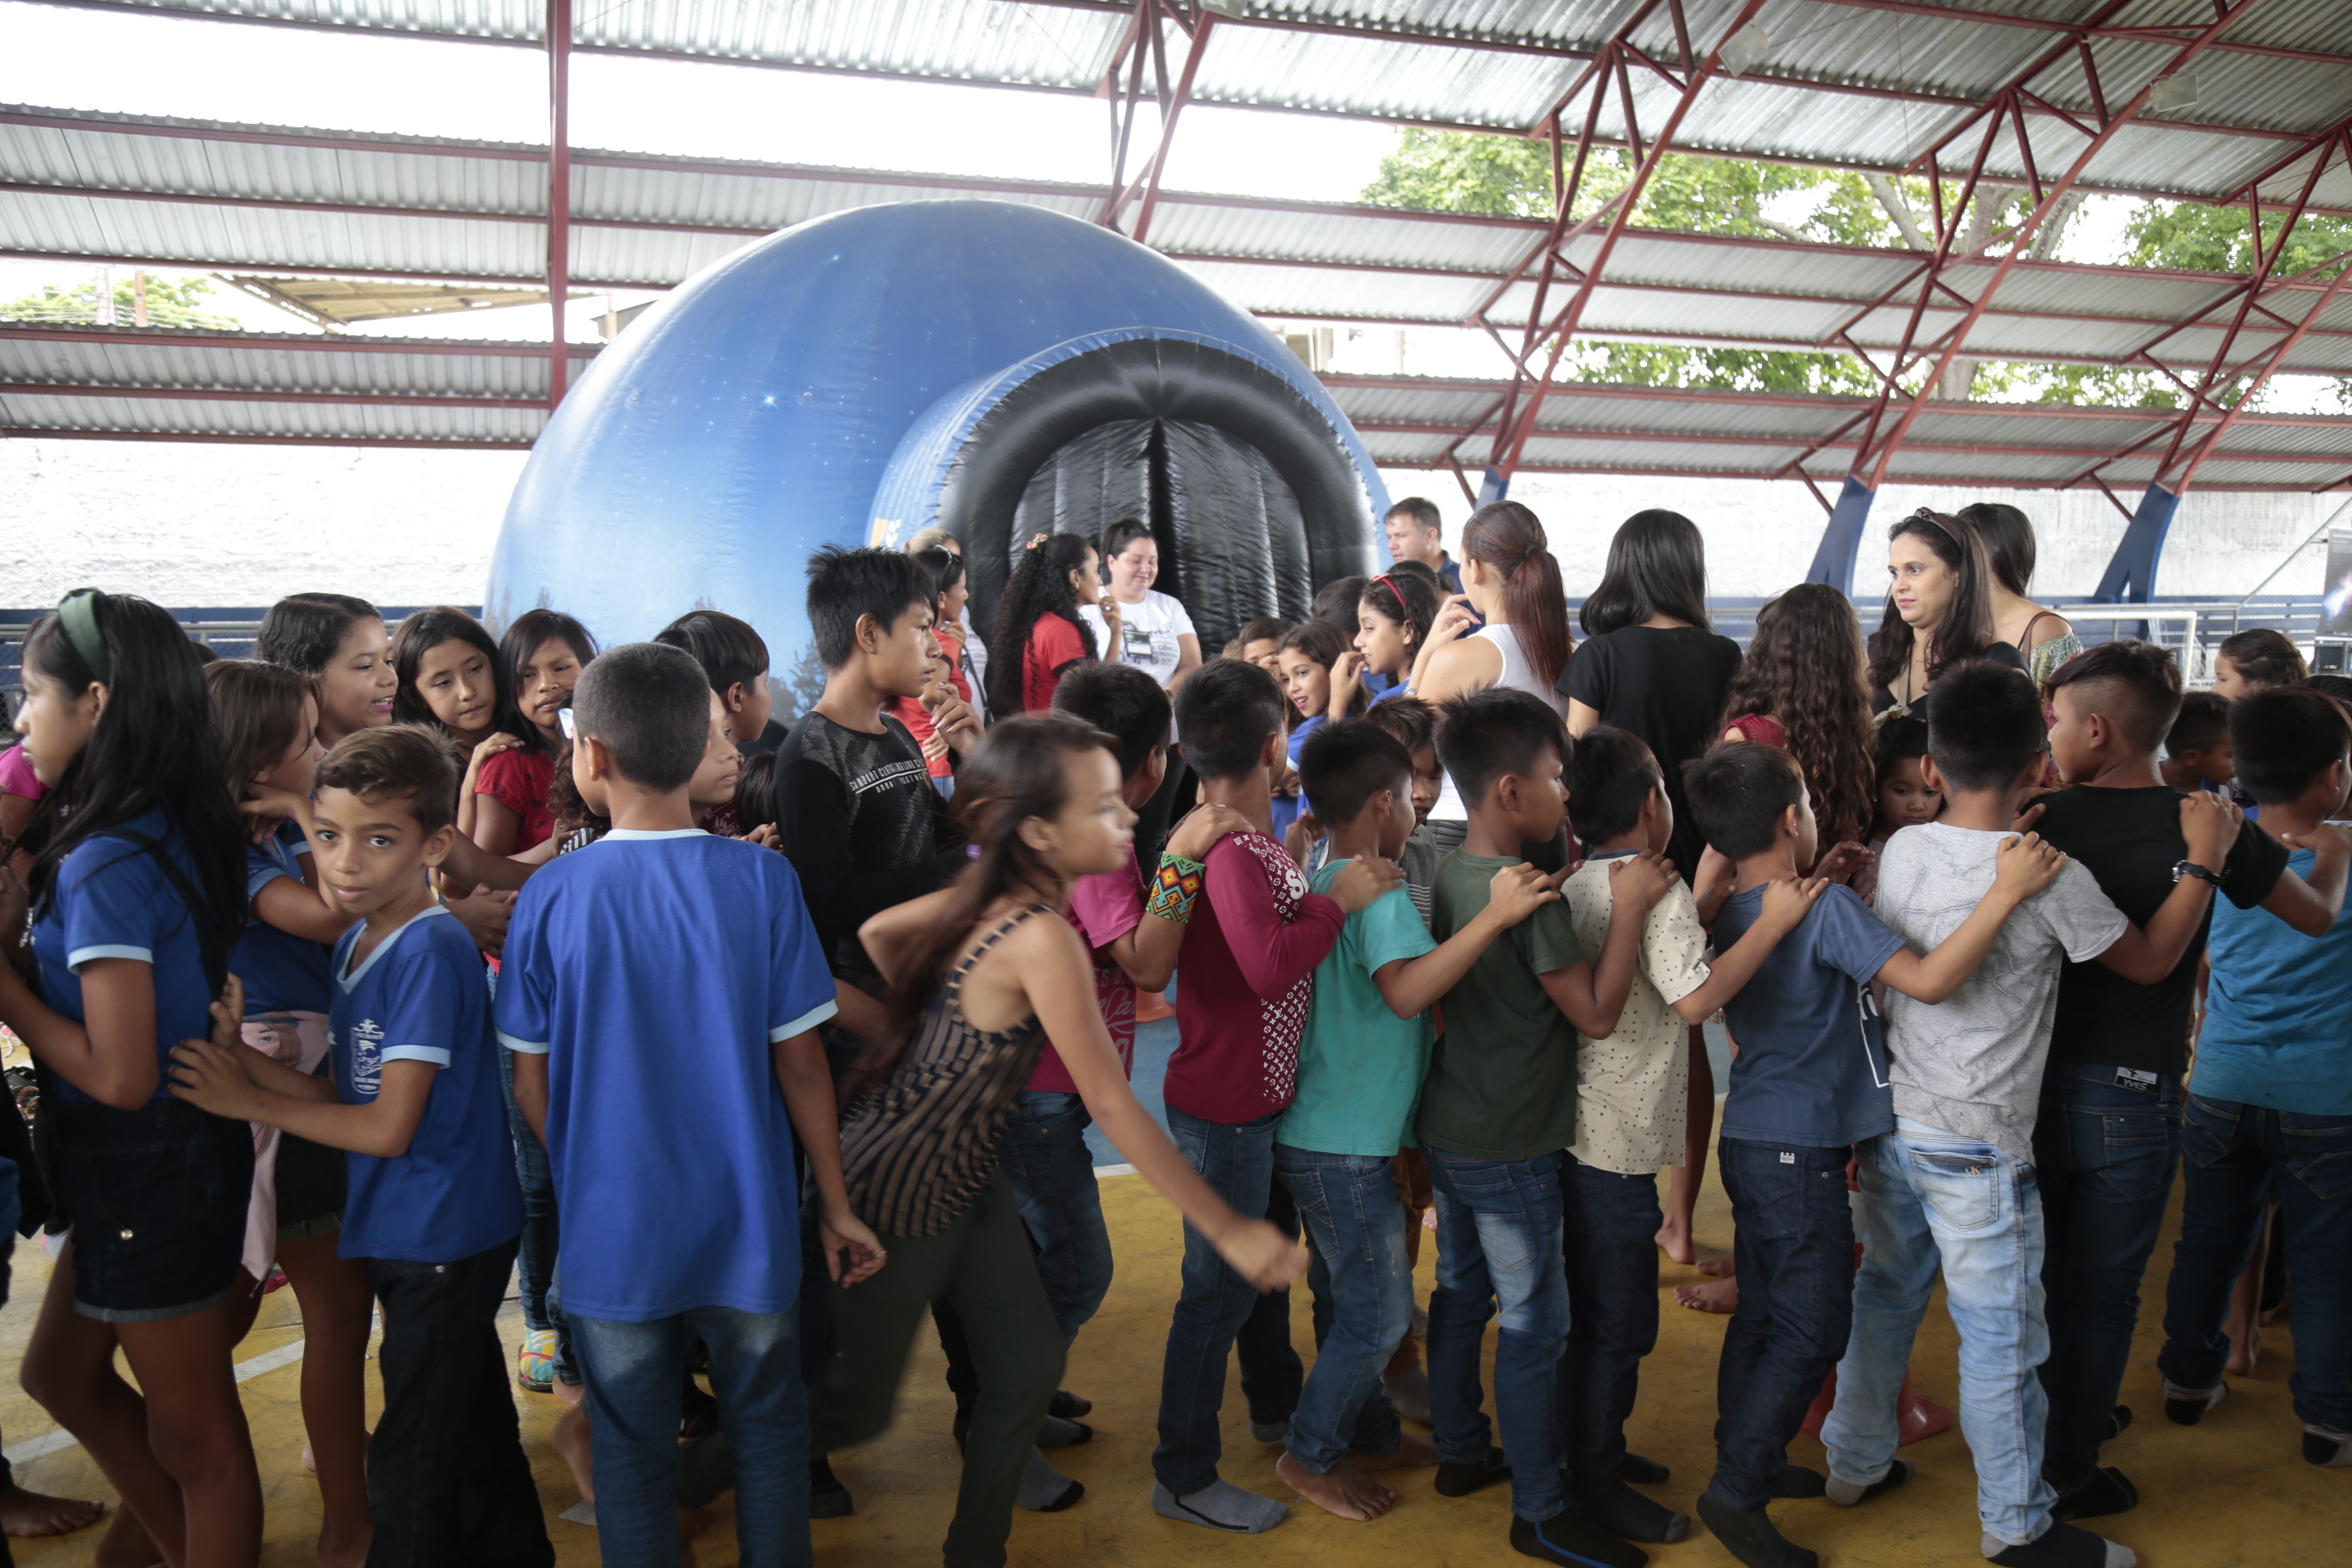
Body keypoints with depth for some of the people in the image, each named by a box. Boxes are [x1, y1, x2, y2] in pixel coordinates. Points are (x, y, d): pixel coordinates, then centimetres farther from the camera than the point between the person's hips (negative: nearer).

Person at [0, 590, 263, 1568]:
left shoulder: (105, 865, -24)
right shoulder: (173, 830, 2)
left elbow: (119, 1075, -26)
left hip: (148, 1177, -9)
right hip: (182, 1153, 9)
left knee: (193, 1437, 8)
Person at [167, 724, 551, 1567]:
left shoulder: (430, 949, -21)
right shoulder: (356, 942, 7)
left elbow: (389, 1126, -20)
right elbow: (352, 1096, 5)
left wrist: (251, 1102, -11)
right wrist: (242, 1055, -8)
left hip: (442, 1239, -9)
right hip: (403, 1234, 9)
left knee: (414, 1474, 3)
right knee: (474, 1427, 23)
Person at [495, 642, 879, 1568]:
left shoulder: (551, 896, -10)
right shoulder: (762, 881, -12)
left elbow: (531, 1082, -2)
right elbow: (799, 1063, -7)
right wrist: (833, 1205, 4)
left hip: (610, 1232, 0)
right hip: (746, 1223, 0)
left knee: (631, 1453, 16)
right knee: (767, 1430, 18)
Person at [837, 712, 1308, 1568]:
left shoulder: (989, 894, -6)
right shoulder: (1043, 936, -31)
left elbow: (876, 933, 6)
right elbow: (1113, 1107, -28)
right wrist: (1227, 1228, -22)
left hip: (963, 1174, 8)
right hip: (900, 1190, -8)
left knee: (1028, 1365, 13)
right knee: (859, 1407, 12)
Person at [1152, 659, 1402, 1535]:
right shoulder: (1233, 854, -26)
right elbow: (1270, 965, -39)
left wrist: (1302, 870, 7)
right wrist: (1338, 898, -28)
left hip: (1253, 1098, 10)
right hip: (1227, 1109, -10)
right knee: (1220, 1287, 3)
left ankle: (1275, 1403, 47)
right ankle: (1183, 1478, 17)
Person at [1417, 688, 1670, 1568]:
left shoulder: (1447, 875, 0)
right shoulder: (1531, 895, -24)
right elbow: (1597, 1012, -20)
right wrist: (1630, 907, -17)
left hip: (1446, 1131, 8)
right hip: (1510, 1151, -8)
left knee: (1460, 1295, 21)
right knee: (1534, 1328, 3)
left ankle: (1460, 1453, 36)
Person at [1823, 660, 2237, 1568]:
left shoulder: (1901, 849, -2)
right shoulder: (2050, 873, -17)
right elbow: (2150, 961, -1)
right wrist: (2204, 859, 6)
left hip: (1889, 1121, 6)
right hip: (1977, 1147, -6)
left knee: (1885, 1294, 21)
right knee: (2001, 1337, 7)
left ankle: (1856, 1462, 35)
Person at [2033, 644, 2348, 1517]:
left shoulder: (2046, 820, -8)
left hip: (2038, 1078, 2)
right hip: (2134, 1090, -2)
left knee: (2039, 1274, 19)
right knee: (2105, 1290, 11)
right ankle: (2069, 1472, 21)